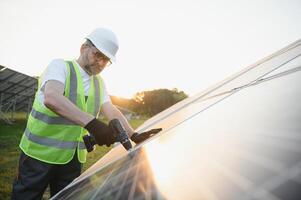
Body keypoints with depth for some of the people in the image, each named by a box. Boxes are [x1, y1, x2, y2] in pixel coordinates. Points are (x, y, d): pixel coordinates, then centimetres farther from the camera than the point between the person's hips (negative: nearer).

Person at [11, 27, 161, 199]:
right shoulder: (60, 66, -10)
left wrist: (134, 136, -17)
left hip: (74, 159, 6)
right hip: (40, 153, -5)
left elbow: (112, 112, 0)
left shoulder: (99, 83, 10)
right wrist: (91, 122, -42)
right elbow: (51, 98, -29)